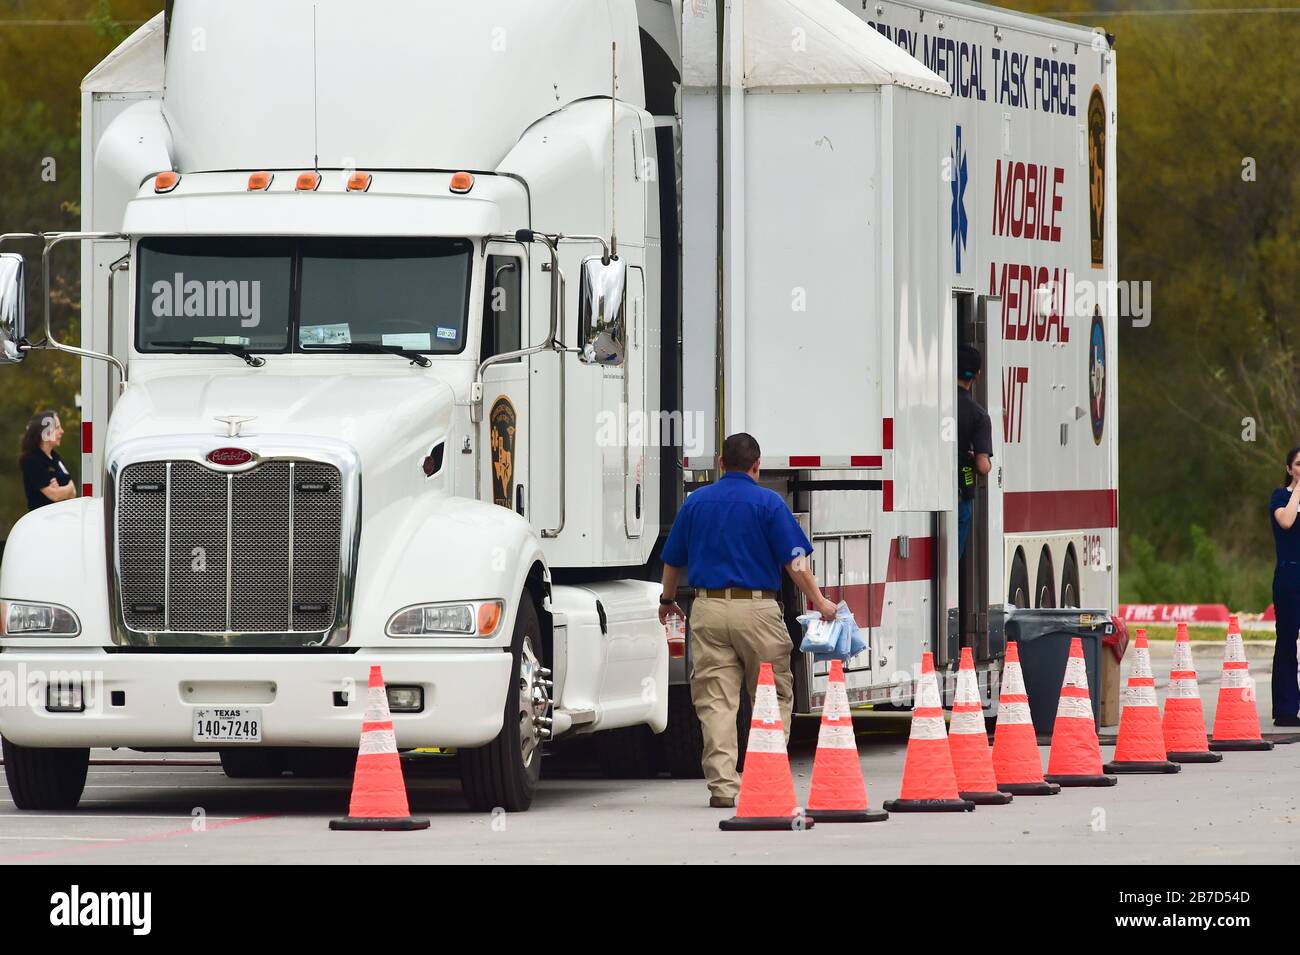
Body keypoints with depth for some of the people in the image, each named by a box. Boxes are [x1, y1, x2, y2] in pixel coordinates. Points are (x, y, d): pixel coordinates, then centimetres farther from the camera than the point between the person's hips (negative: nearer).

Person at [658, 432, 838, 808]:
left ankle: (722, 785, -3)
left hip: (708, 609, 3)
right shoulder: (768, 503, -2)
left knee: (715, 702, 3)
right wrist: (819, 602, -1)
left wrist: (667, 600, 34)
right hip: (757, 608, -3)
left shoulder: (695, 502, 10)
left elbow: (672, 561, 18)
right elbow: (794, 561, -7)